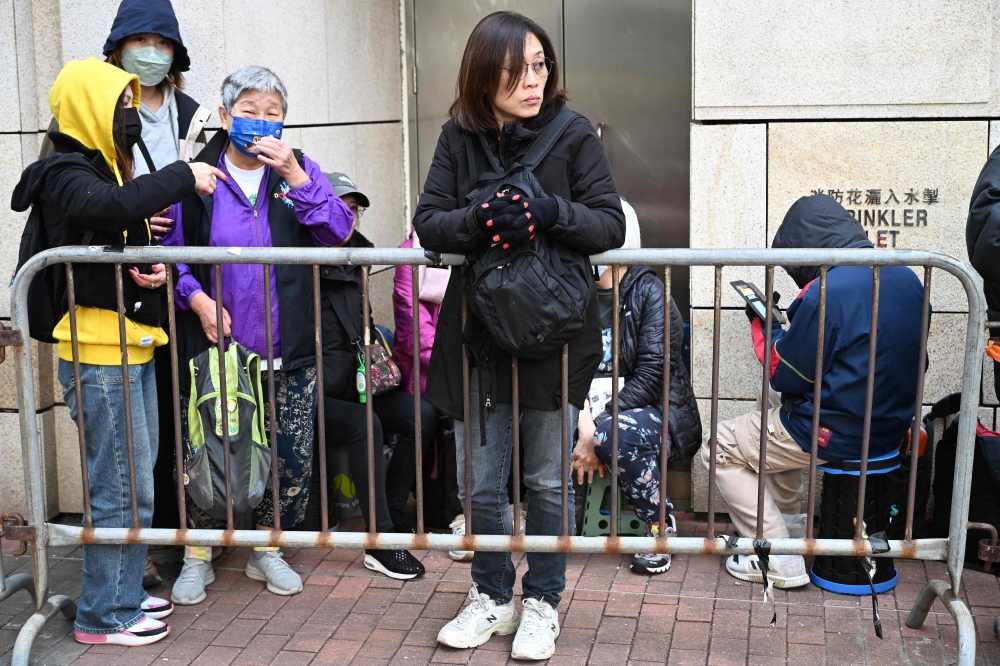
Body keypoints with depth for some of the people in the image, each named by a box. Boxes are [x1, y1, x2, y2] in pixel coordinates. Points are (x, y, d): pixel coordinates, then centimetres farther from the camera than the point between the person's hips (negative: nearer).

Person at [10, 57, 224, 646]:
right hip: (100, 352, -9)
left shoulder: (104, 169, 20)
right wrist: (183, 177, -23)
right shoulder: (67, 174, -10)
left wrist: (157, 267, 3)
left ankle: (122, 593, 25)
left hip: (133, 347, 10)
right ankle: (104, 616, 5)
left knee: (135, 480, 14)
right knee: (125, 489, -6)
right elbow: (115, 207, -33)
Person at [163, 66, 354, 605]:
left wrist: (296, 177, -16)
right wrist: (196, 297, -13)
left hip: (287, 349, 2)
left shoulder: (298, 171, 6)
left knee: (293, 459, 5)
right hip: (215, 344, -1)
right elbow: (170, 251, 3)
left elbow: (338, 231, -7)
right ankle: (198, 557, 26)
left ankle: (266, 550, 28)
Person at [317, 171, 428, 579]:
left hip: (354, 388, 7)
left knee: (421, 414, -14)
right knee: (364, 425, -31)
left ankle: (391, 512, -5)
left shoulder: (354, 261, 15)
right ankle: (381, 541, -25)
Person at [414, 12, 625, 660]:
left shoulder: (574, 135, -5)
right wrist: (479, 220, -22)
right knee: (483, 483, 11)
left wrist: (553, 213, -24)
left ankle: (543, 602, 29)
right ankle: (492, 598, 31)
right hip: (479, 331, 2)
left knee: (548, 480, 10)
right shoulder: (459, 137, 1)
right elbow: (428, 222, -2)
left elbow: (612, 226, -6)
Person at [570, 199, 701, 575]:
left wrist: (599, 430, -24)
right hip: (595, 408, 4)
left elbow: (651, 375, -17)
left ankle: (660, 525, -11)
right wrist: (584, 424, -22)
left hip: (649, 408, -4)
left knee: (618, 435, -37)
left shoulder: (648, 291, -8)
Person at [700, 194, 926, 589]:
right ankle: (787, 523, 35)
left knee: (720, 449, 7)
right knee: (770, 409, 31)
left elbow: (786, 377, -15)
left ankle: (779, 561, 3)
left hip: (838, 434, -9)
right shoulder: (907, 279, 1)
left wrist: (764, 326, 1)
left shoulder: (825, 293, -25)